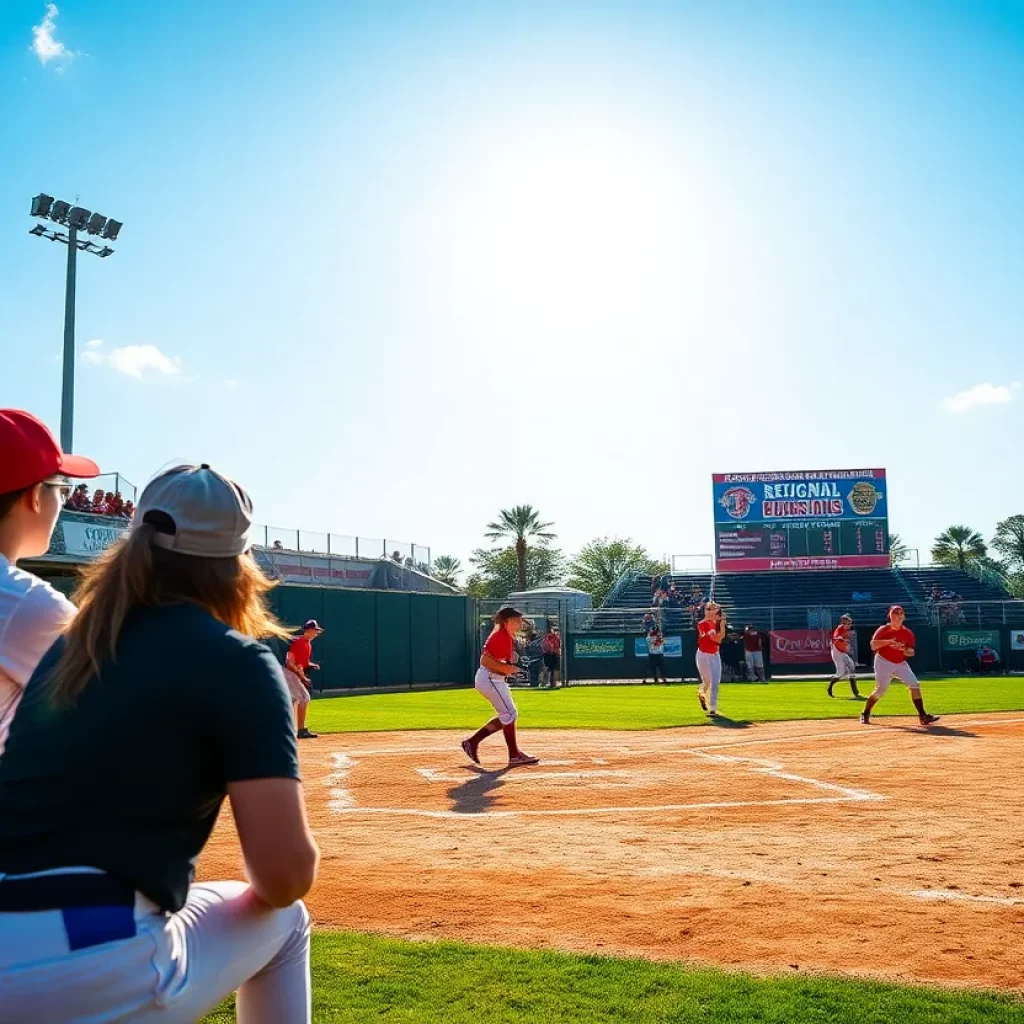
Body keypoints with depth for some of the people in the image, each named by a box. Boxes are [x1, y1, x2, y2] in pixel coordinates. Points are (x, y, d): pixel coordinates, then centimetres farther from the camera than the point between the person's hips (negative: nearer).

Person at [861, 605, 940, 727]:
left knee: (914, 685, -12)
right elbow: (873, 645, -20)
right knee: (880, 690, -5)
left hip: (900, 663, 4)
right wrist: (888, 641, -31)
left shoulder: (907, 633, -1)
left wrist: (903, 649, -25)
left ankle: (922, 716, -9)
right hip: (884, 662, -4)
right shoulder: (883, 630, -10)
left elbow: (911, 653, -4)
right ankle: (865, 714, 14)